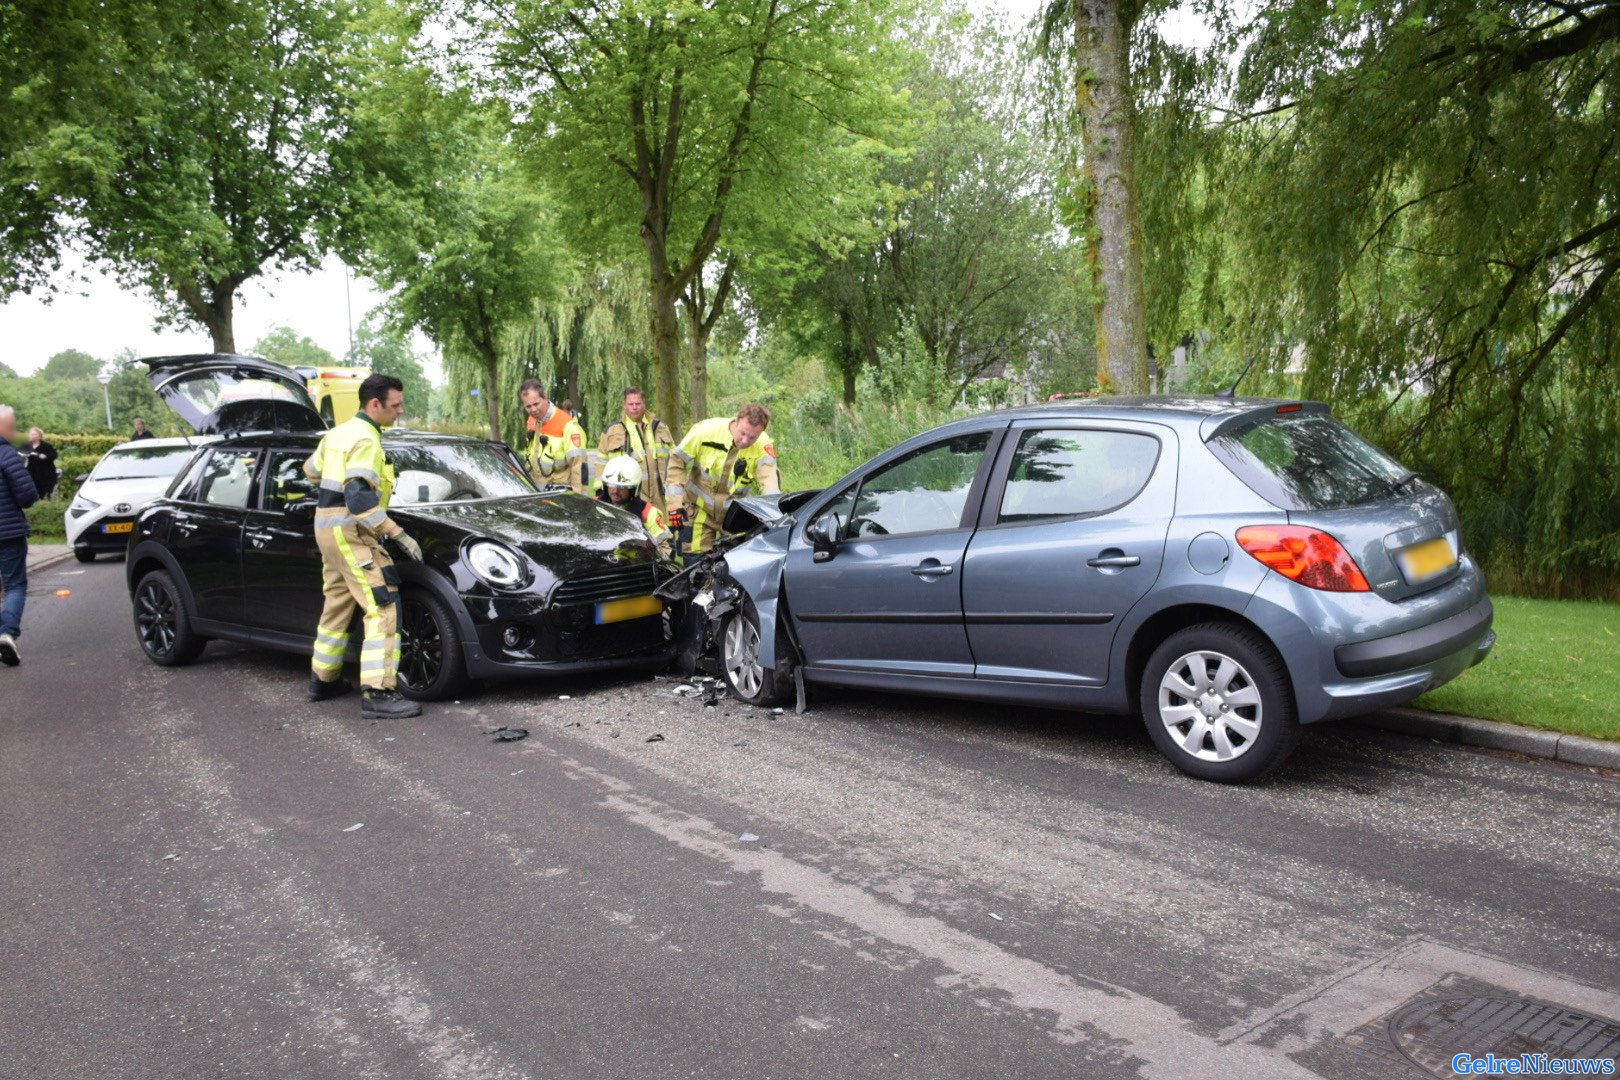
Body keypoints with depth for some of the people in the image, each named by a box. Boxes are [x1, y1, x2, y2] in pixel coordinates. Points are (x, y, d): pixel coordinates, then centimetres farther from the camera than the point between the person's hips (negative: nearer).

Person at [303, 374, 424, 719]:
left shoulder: (337, 433, 14)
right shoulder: (365, 440, -16)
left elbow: (311, 469, 29)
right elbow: (359, 499, -25)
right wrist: (398, 535, -25)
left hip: (327, 527, 10)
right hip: (350, 533, -10)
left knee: (337, 605, 20)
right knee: (383, 609, -13)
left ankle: (323, 679, 31)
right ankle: (377, 694, -18)